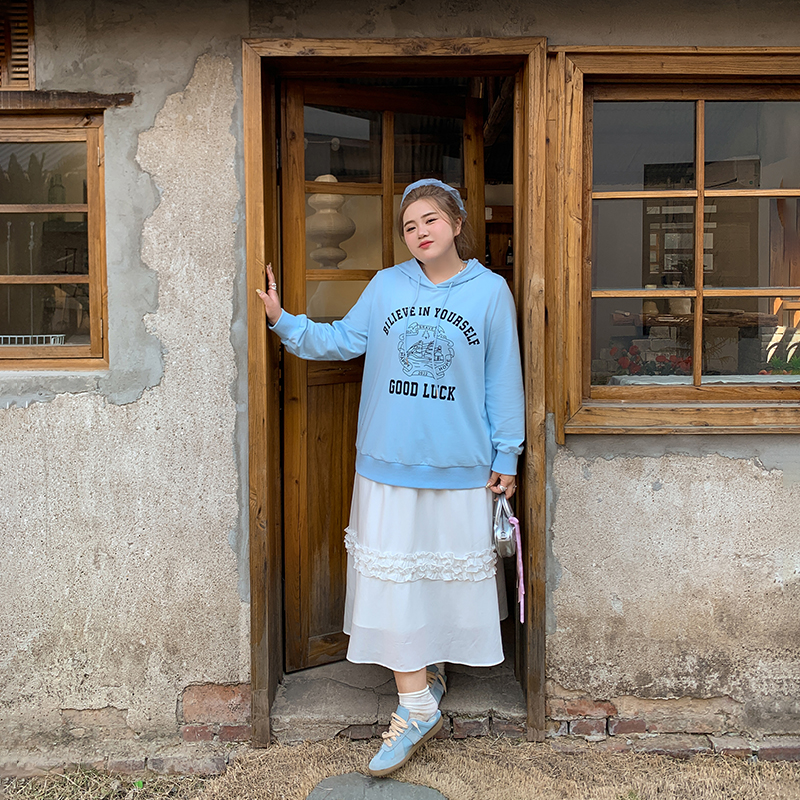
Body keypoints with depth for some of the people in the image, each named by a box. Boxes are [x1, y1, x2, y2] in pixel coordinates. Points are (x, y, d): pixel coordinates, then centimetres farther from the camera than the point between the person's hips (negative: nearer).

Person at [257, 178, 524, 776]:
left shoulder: (490, 291, 0)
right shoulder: (386, 286, 5)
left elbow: (502, 379, 1)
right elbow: (342, 340, 9)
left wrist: (506, 458, 1)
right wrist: (285, 322, -3)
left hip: (461, 468, -1)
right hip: (389, 461, 2)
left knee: (450, 573, 10)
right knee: (393, 575, 2)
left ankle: (433, 672, 33)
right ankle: (417, 704, 13)